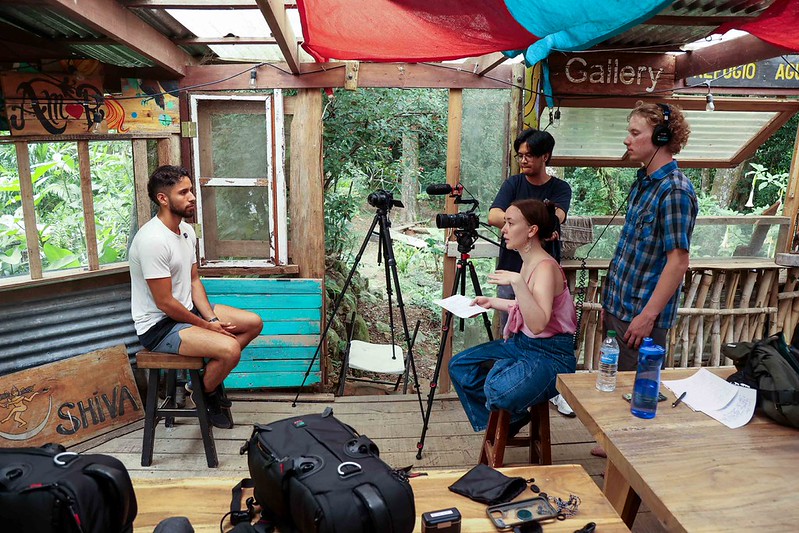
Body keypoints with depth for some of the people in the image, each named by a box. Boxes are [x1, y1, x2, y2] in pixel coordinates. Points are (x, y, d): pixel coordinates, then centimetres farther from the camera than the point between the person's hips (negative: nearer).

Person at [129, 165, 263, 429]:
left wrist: (212, 318, -4)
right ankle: (206, 395, 4)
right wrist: (206, 325, -12)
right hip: (158, 325, -9)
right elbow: (165, 303, -23)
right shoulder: (152, 240, -25)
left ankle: (210, 375, 17)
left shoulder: (186, 230, 4)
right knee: (230, 349, -27)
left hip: (187, 310, 9)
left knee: (254, 323, 6)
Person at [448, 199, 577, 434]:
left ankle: (511, 419, 3)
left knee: (499, 389, -33)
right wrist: (492, 302, 12)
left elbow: (538, 324, -34)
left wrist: (517, 282, -39)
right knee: (459, 366, 4)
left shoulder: (545, 267, -22)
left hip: (552, 355, -9)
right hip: (521, 344, 10)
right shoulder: (527, 262, 6)